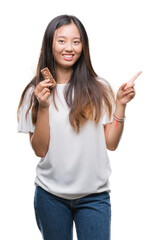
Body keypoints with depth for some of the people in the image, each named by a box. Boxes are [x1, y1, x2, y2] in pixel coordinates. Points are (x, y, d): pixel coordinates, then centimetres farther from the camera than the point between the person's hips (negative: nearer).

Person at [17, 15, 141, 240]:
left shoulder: (99, 88, 1)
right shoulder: (36, 92, -1)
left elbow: (111, 143, 1)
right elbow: (40, 150, -5)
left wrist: (120, 105, -8)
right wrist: (43, 107, -15)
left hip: (94, 195, 0)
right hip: (51, 194, 0)